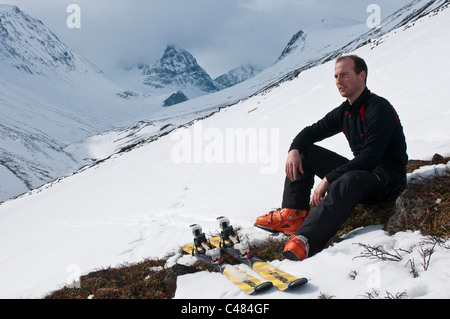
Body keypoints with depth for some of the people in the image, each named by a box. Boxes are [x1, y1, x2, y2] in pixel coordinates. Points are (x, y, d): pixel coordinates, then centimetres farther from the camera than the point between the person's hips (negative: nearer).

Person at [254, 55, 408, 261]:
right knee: (304, 153, 6)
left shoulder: (379, 109, -18)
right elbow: (313, 131, 14)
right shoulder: (344, 112, 8)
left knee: (347, 181, -42)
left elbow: (370, 158, -27)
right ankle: (293, 214, -7)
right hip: (361, 170, 9)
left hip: (388, 176, -9)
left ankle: (305, 240, -58)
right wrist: (294, 150, -9)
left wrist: (328, 179, -29)